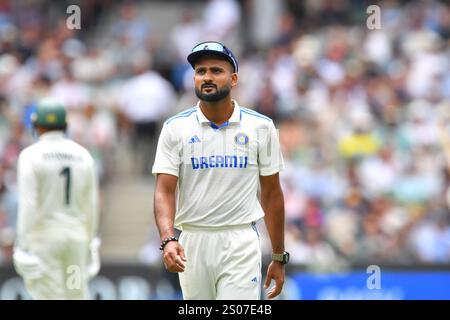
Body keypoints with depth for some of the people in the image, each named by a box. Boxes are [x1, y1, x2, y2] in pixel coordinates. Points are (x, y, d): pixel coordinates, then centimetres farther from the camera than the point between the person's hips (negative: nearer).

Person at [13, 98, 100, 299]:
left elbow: (28, 205, -15)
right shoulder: (83, 155, 6)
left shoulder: (30, 155, -8)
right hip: (76, 236, 4)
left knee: (48, 298, -4)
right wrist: (89, 244, 17)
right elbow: (90, 205, 9)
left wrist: (24, 247, -15)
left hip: (43, 237, -4)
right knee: (77, 296, 9)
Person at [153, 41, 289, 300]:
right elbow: (164, 191, -5)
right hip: (192, 243, 1)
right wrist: (168, 240, -24)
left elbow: (271, 193, 9)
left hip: (240, 243, -1)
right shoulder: (175, 128, 2)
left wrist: (279, 258, 10)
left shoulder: (260, 127, 3)